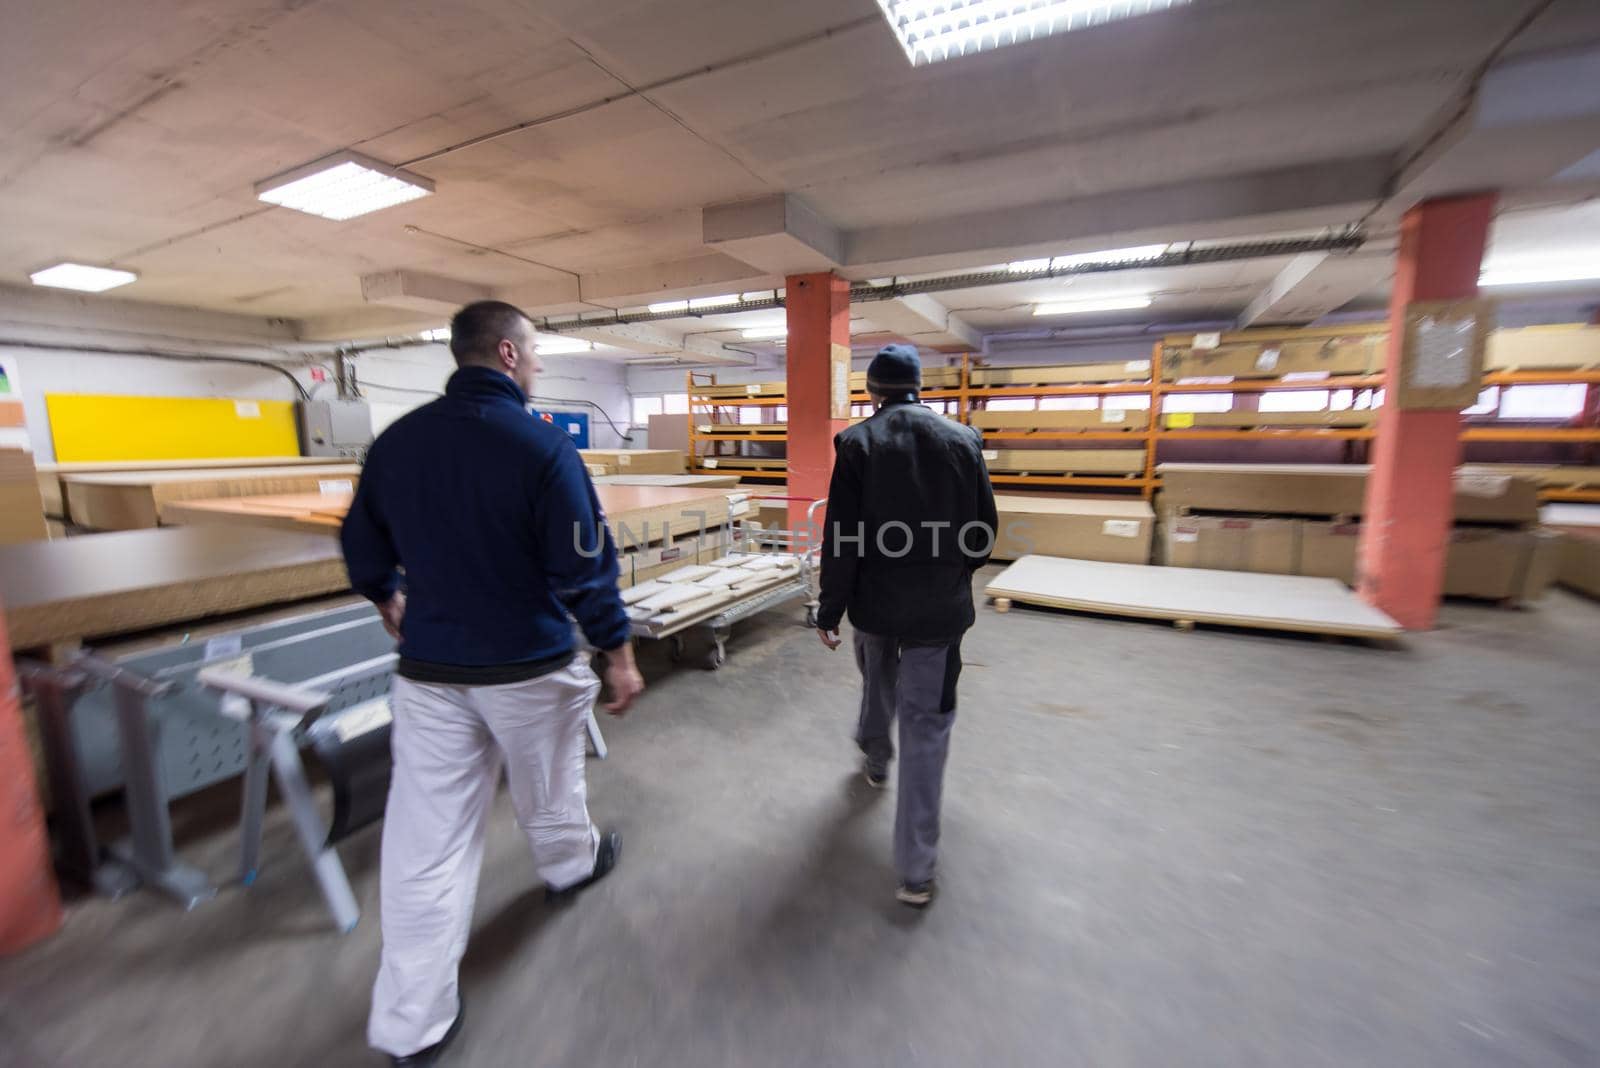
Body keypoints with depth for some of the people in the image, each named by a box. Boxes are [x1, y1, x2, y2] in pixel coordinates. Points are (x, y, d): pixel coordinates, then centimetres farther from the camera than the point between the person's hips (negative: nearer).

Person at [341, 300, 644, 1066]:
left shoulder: (395, 440, 1)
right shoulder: (543, 446, -17)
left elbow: (362, 547, 11)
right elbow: (584, 566, -18)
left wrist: (388, 599, 31)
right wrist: (618, 651, -8)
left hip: (428, 669, 4)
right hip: (528, 666, -3)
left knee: (427, 837, 11)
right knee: (546, 791, 23)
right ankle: (571, 866, 52)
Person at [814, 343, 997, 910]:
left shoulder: (857, 442, -8)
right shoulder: (963, 439, -2)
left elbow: (841, 538, -11)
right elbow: (985, 529, 4)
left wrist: (829, 611, -3)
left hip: (875, 602, 0)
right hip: (940, 607, 0)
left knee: (878, 684, 29)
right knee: (927, 724, 6)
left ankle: (876, 757, 55)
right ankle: (916, 869, 11)